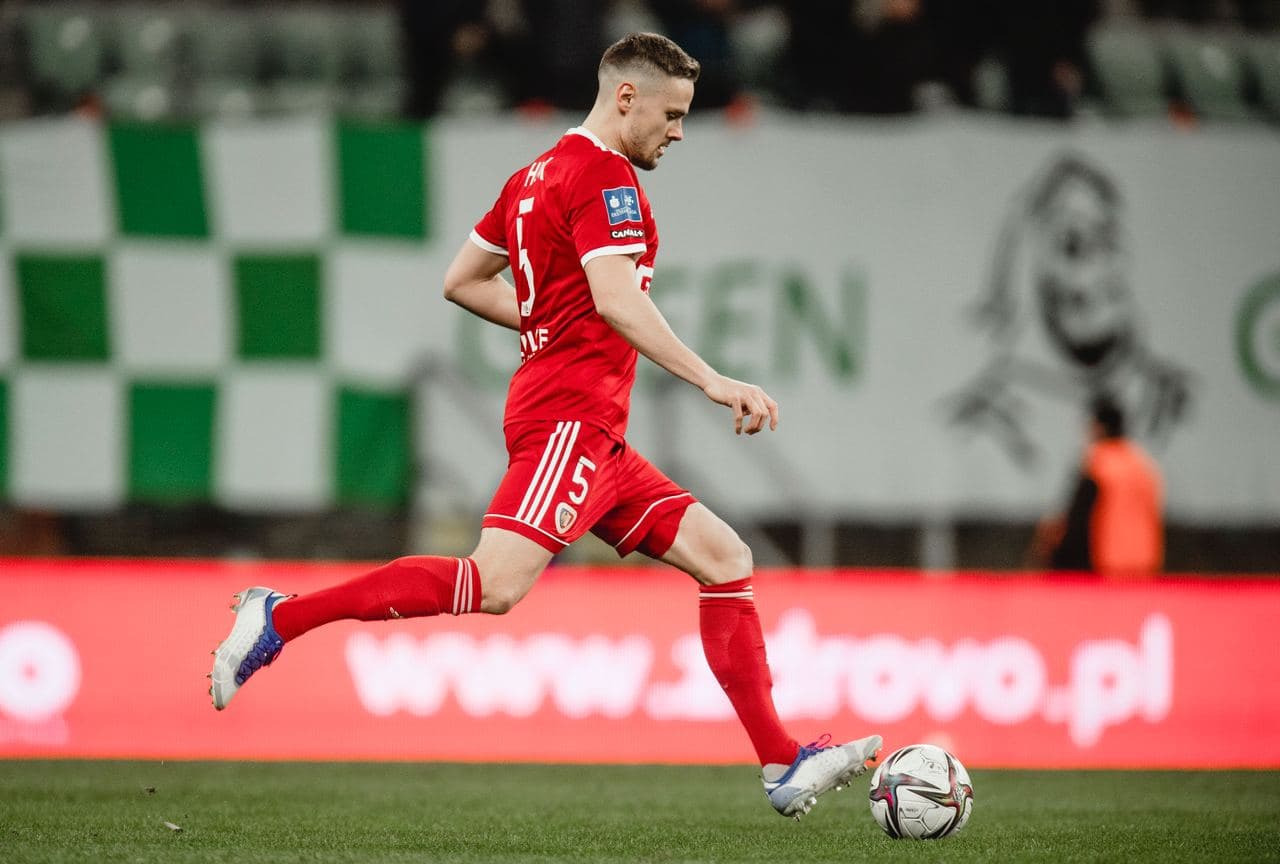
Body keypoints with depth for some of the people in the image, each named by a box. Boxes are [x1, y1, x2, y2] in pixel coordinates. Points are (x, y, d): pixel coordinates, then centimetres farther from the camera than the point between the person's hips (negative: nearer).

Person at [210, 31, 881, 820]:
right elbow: (616, 298, -23)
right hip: (571, 419, -11)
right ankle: (280, 620, -16)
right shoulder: (603, 175, -8)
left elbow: (463, 281, 26)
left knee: (725, 557, 7)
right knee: (497, 586, -23)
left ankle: (784, 767, 2)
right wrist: (711, 381, -26)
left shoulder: (537, 176, 20)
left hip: (596, 440, 11)